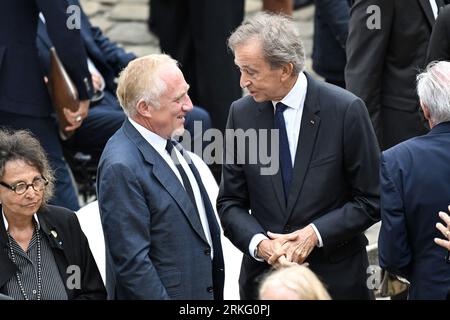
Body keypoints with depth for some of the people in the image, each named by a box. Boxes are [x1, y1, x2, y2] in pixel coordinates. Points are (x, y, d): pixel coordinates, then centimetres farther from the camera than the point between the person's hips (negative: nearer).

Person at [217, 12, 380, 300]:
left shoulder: (346, 111, -12)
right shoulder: (242, 113, -2)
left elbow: (371, 200, -6)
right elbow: (230, 203, 3)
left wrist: (316, 233, -16)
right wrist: (259, 243, -14)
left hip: (335, 277, -2)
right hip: (263, 274, 3)